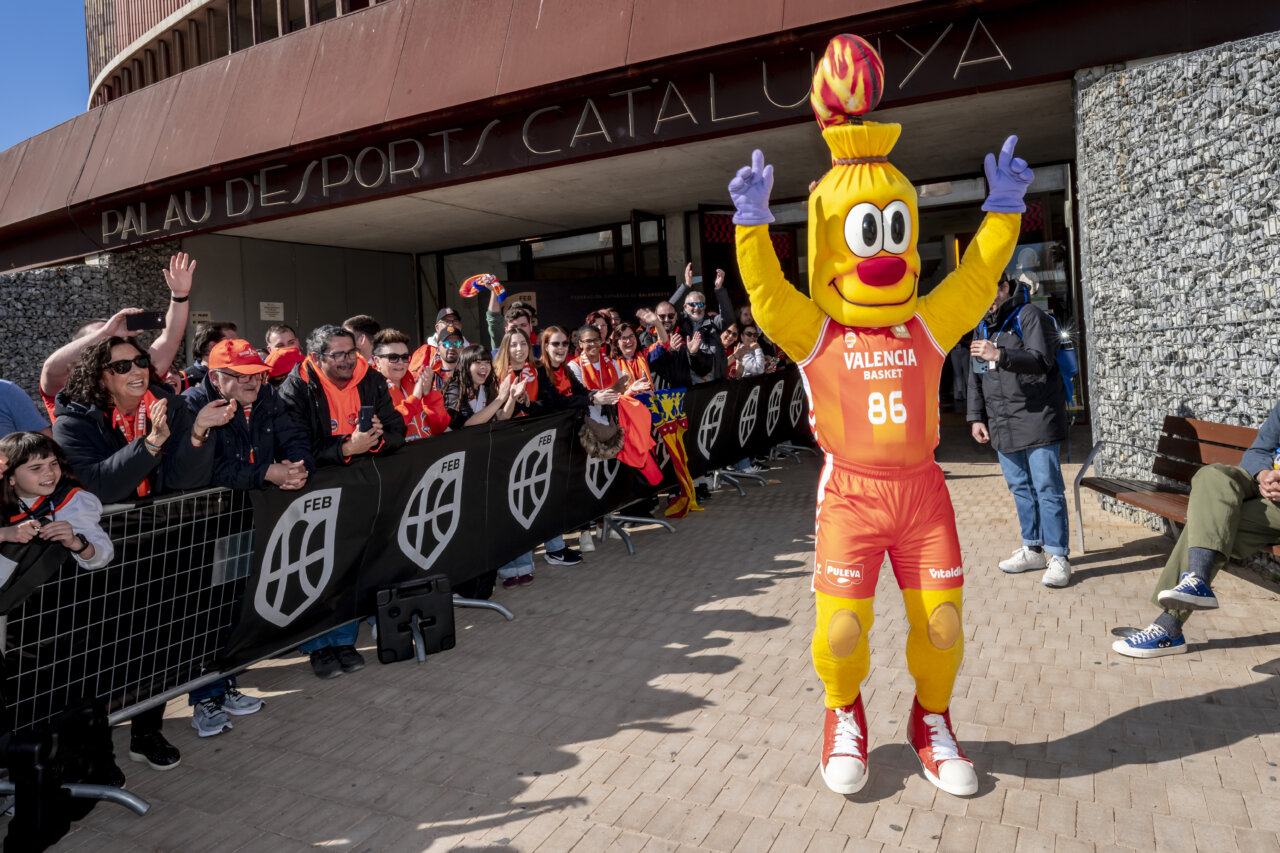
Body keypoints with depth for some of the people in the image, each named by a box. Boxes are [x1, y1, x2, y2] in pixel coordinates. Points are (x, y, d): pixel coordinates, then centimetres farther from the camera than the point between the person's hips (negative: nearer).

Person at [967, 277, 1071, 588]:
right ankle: (1033, 549, 25)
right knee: (1020, 488, 13)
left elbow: (1042, 360, -19)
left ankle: (1058, 556, 2)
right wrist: (976, 417, 13)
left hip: (1037, 419, -7)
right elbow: (976, 378, 20)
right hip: (1003, 426, 7)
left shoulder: (1029, 316, -6)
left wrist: (1000, 355, -32)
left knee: (1047, 489, -5)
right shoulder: (983, 328, 17)